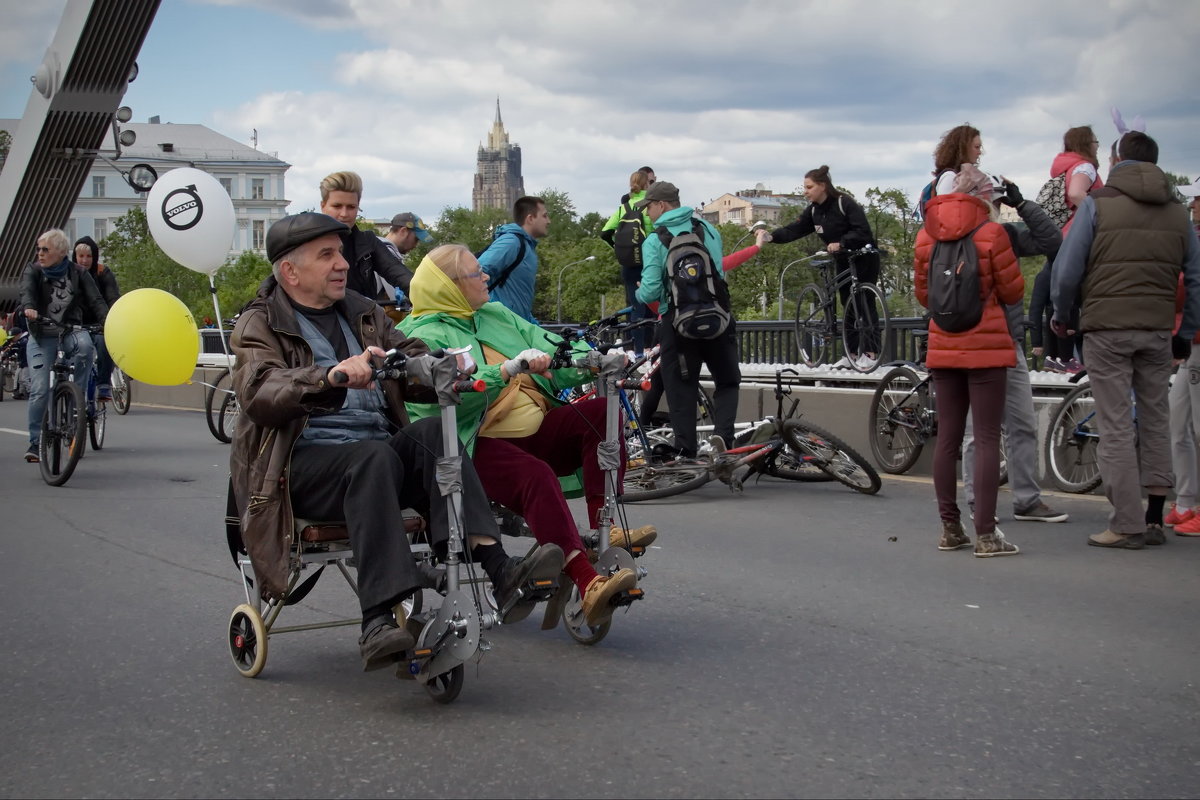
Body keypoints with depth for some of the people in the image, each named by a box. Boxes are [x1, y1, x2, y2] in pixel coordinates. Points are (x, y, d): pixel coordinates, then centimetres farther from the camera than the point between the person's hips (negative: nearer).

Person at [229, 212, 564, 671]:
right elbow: (260, 395, -15)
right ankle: (380, 621, -47)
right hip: (304, 462, -4)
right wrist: (332, 377, -34)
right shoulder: (260, 325, 5)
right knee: (375, 456, -35)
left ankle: (498, 570, -42)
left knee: (433, 433, -26)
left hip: (378, 452, 5)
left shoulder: (362, 314, 23)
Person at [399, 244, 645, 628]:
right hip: (480, 444, -7)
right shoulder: (424, 336, 0)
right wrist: (507, 370, -28)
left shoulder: (498, 316, 22)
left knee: (602, 411, -17)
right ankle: (588, 585, -43)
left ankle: (603, 530, -25)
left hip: (537, 433, 7)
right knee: (535, 475, -35)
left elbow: (555, 354, 13)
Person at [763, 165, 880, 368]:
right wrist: (771, 236, -21)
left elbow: (862, 231, -24)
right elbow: (794, 230, -6)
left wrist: (840, 243, -33)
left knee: (865, 304, -8)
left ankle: (869, 352, -6)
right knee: (848, 306, 7)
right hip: (843, 262, 7)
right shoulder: (813, 210, 2)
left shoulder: (845, 203, -18)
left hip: (864, 258, -7)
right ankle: (852, 353, 10)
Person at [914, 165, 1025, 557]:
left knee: (947, 438, 10)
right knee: (987, 439, -3)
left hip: (943, 347, 5)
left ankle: (950, 529, 14)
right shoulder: (991, 233, -9)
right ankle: (985, 535, -4)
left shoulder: (926, 235, 4)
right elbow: (1013, 292, -3)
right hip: (986, 346, -5)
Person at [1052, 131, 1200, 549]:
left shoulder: (1097, 204, -3)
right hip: (1158, 331, 4)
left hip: (1107, 329, -4)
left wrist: (1060, 315, 12)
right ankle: (1154, 519, 16)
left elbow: (1067, 269, -5)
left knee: (1116, 427, -1)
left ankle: (1127, 525, -2)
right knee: (1156, 421, 14)